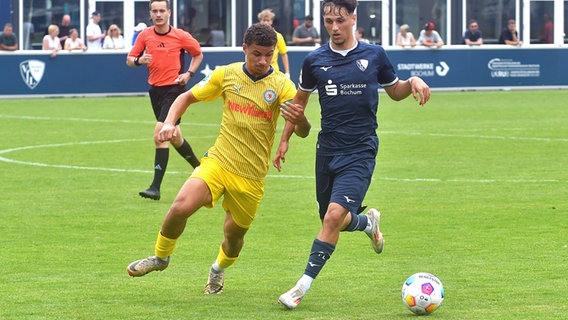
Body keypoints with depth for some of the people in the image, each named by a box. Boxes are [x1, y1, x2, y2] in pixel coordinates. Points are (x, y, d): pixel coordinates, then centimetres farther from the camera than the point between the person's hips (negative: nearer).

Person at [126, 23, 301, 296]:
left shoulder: (281, 85, -7)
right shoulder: (226, 74, 0)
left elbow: (302, 131, -17)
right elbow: (187, 98, 13)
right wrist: (169, 122, -5)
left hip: (251, 176, -1)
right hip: (218, 161, 1)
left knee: (234, 234, 9)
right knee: (181, 206, -22)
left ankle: (219, 269, 45)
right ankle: (161, 257, 5)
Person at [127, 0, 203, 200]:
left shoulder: (180, 36, -5)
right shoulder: (145, 36, 3)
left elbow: (198, 54, 10)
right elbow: (130, 59, 6)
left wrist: (189, 73, -4)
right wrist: (139, 60, -17)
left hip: (174, 88, -5)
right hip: (155, 90, 5)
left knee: (160, 135, -18)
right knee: (174, 137, 17)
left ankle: (156, 187, -18)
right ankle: (198, 167, 42)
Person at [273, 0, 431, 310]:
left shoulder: (374, 55, 0)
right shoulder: (314, 61, 2)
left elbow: (395, 91, 14)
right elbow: (299, 101, 17)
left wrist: (414, 82, -7)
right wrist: (284, 140, 14)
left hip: (360, 151, -3)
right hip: (327, 149, 3)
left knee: (335, 215, -20)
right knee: (332, 221, 9)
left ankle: (303, 287, -13)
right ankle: (369, 222, 45)